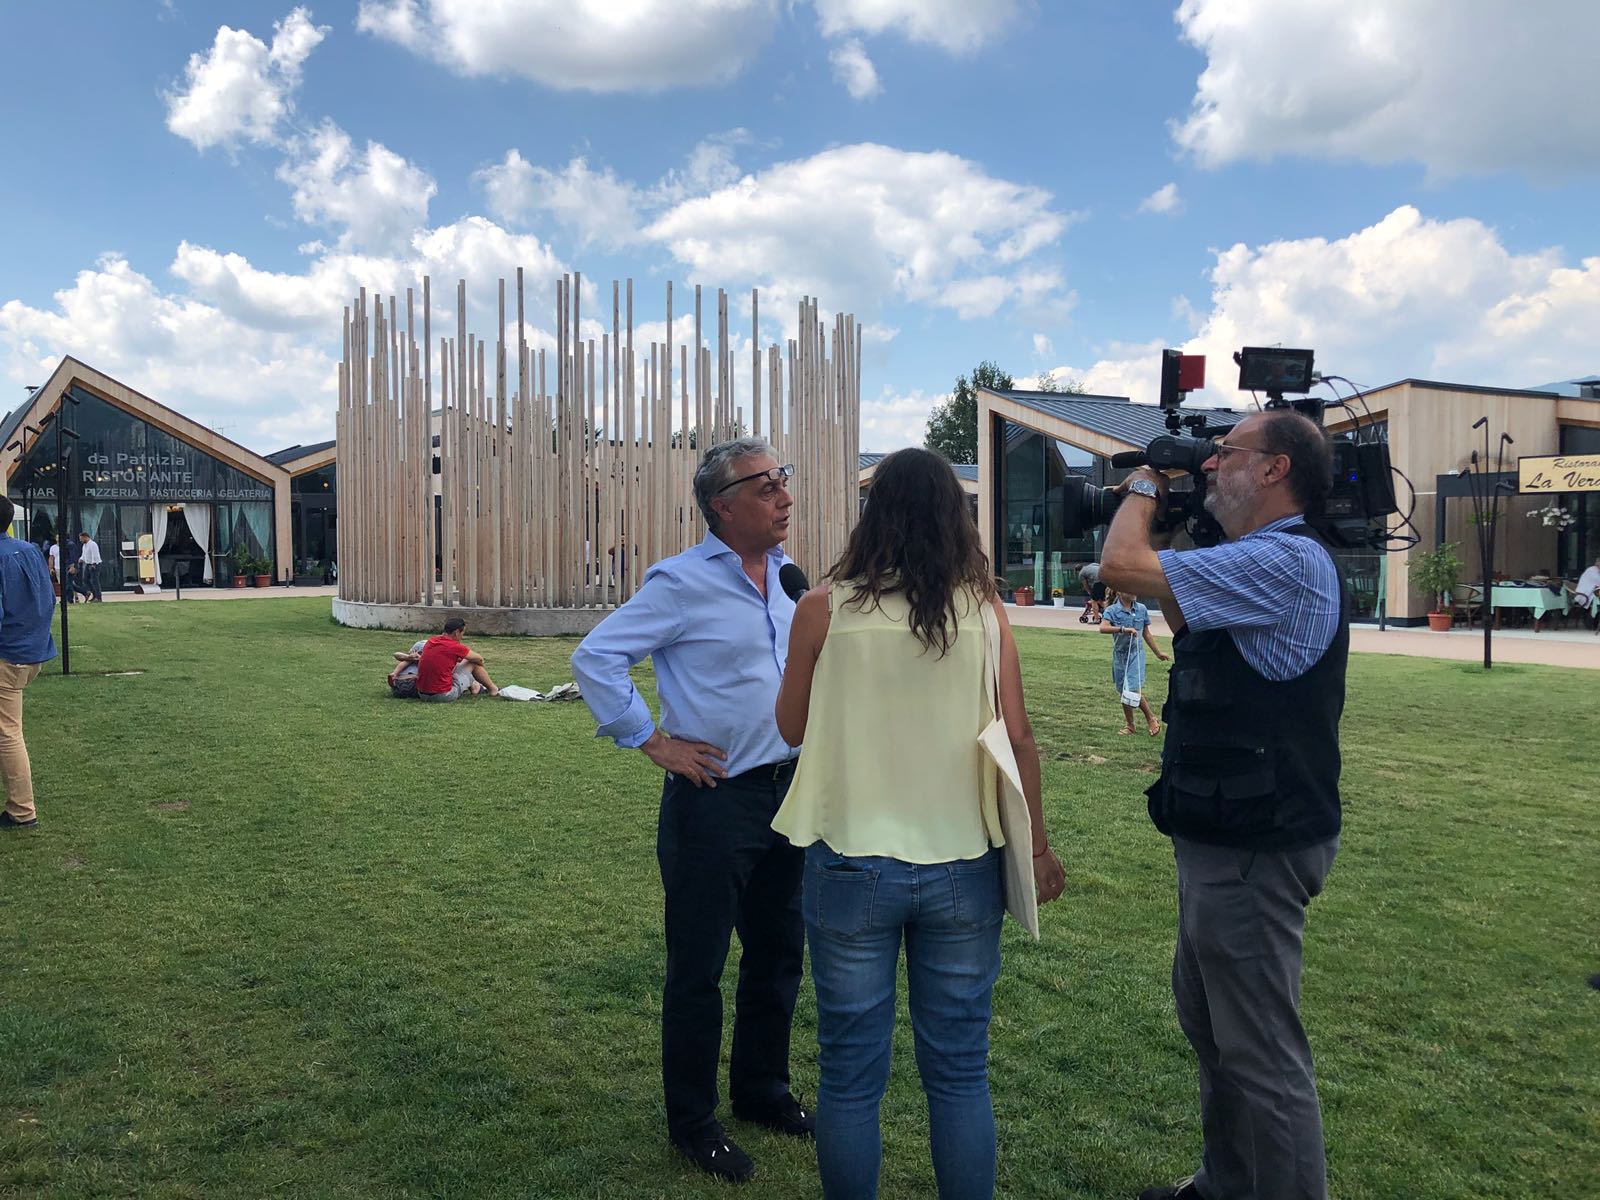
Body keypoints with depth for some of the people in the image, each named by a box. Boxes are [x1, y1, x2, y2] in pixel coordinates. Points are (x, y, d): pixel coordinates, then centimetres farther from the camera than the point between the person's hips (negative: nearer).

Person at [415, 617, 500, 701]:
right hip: (444, 696, -7)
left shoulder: (430, 641, 5)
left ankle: (473, 686, 41)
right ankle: (493, 689, 27)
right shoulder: (454, 647, -14)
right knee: (473, 663, 9)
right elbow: (479, 659, 3)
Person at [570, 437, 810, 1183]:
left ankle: (762, 1089, 38)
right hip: (715, 796, -7)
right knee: (697, 969, 6)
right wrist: (652, 742, -14)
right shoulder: (682, 582, -14)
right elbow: (595, 658, -14)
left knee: (778, 956, 18)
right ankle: (691, 1123, 23)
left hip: (788, 789, 7)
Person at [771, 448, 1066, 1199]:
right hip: (962, 864, 1)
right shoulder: (982, 609, -3)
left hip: (852, 866, -1)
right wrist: (1038, 846, 9)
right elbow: (1018, 739, -2)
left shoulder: (825, 607, -6)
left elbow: (790, 727, 4)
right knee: (961, 1073, 15)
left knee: (850, 1075, 13)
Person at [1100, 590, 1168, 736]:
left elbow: (1146, 633, 13)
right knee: (1123, 692, 10)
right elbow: (1103, 628, -26)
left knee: (1134, 690, -13)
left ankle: (1151, 719, 7)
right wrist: (1123, 629, -39)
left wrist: (1158, 653, 20)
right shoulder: (1112, 610, -8)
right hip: (1119, 655, 1)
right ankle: (1128, 725, 25)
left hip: (1136, 653, -1)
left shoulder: (1141, 609, 1)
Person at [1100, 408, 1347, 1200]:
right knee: (1206, 1017, 23)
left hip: (1254, 849, -11)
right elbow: (1184, 616, 26)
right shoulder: (1263, 563, 13)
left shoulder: (1286, 562, -21)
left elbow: (1122, 565, -26)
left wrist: (1144, 488, -4)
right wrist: (1154, 501, 15)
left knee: (1259, 1051, 0)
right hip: (1224, 836, 11)